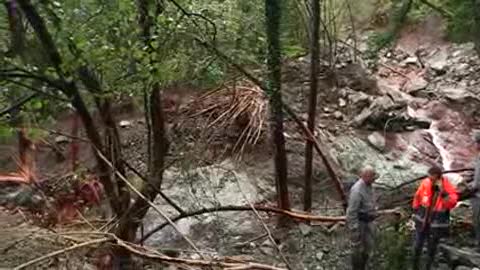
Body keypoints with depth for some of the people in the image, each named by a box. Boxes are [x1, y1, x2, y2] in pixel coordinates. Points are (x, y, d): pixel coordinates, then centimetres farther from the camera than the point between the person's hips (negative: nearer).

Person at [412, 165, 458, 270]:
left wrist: (442, 191, -42)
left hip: (437, 223, -2)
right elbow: (417, 197, 3)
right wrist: (415, 212, 12)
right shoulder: (425, 183, -13)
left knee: (432, 248, 13)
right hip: (422, 220, 2)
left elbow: (452, 203, -34)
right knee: (418, 245, 12)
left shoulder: (448, 187, -19)